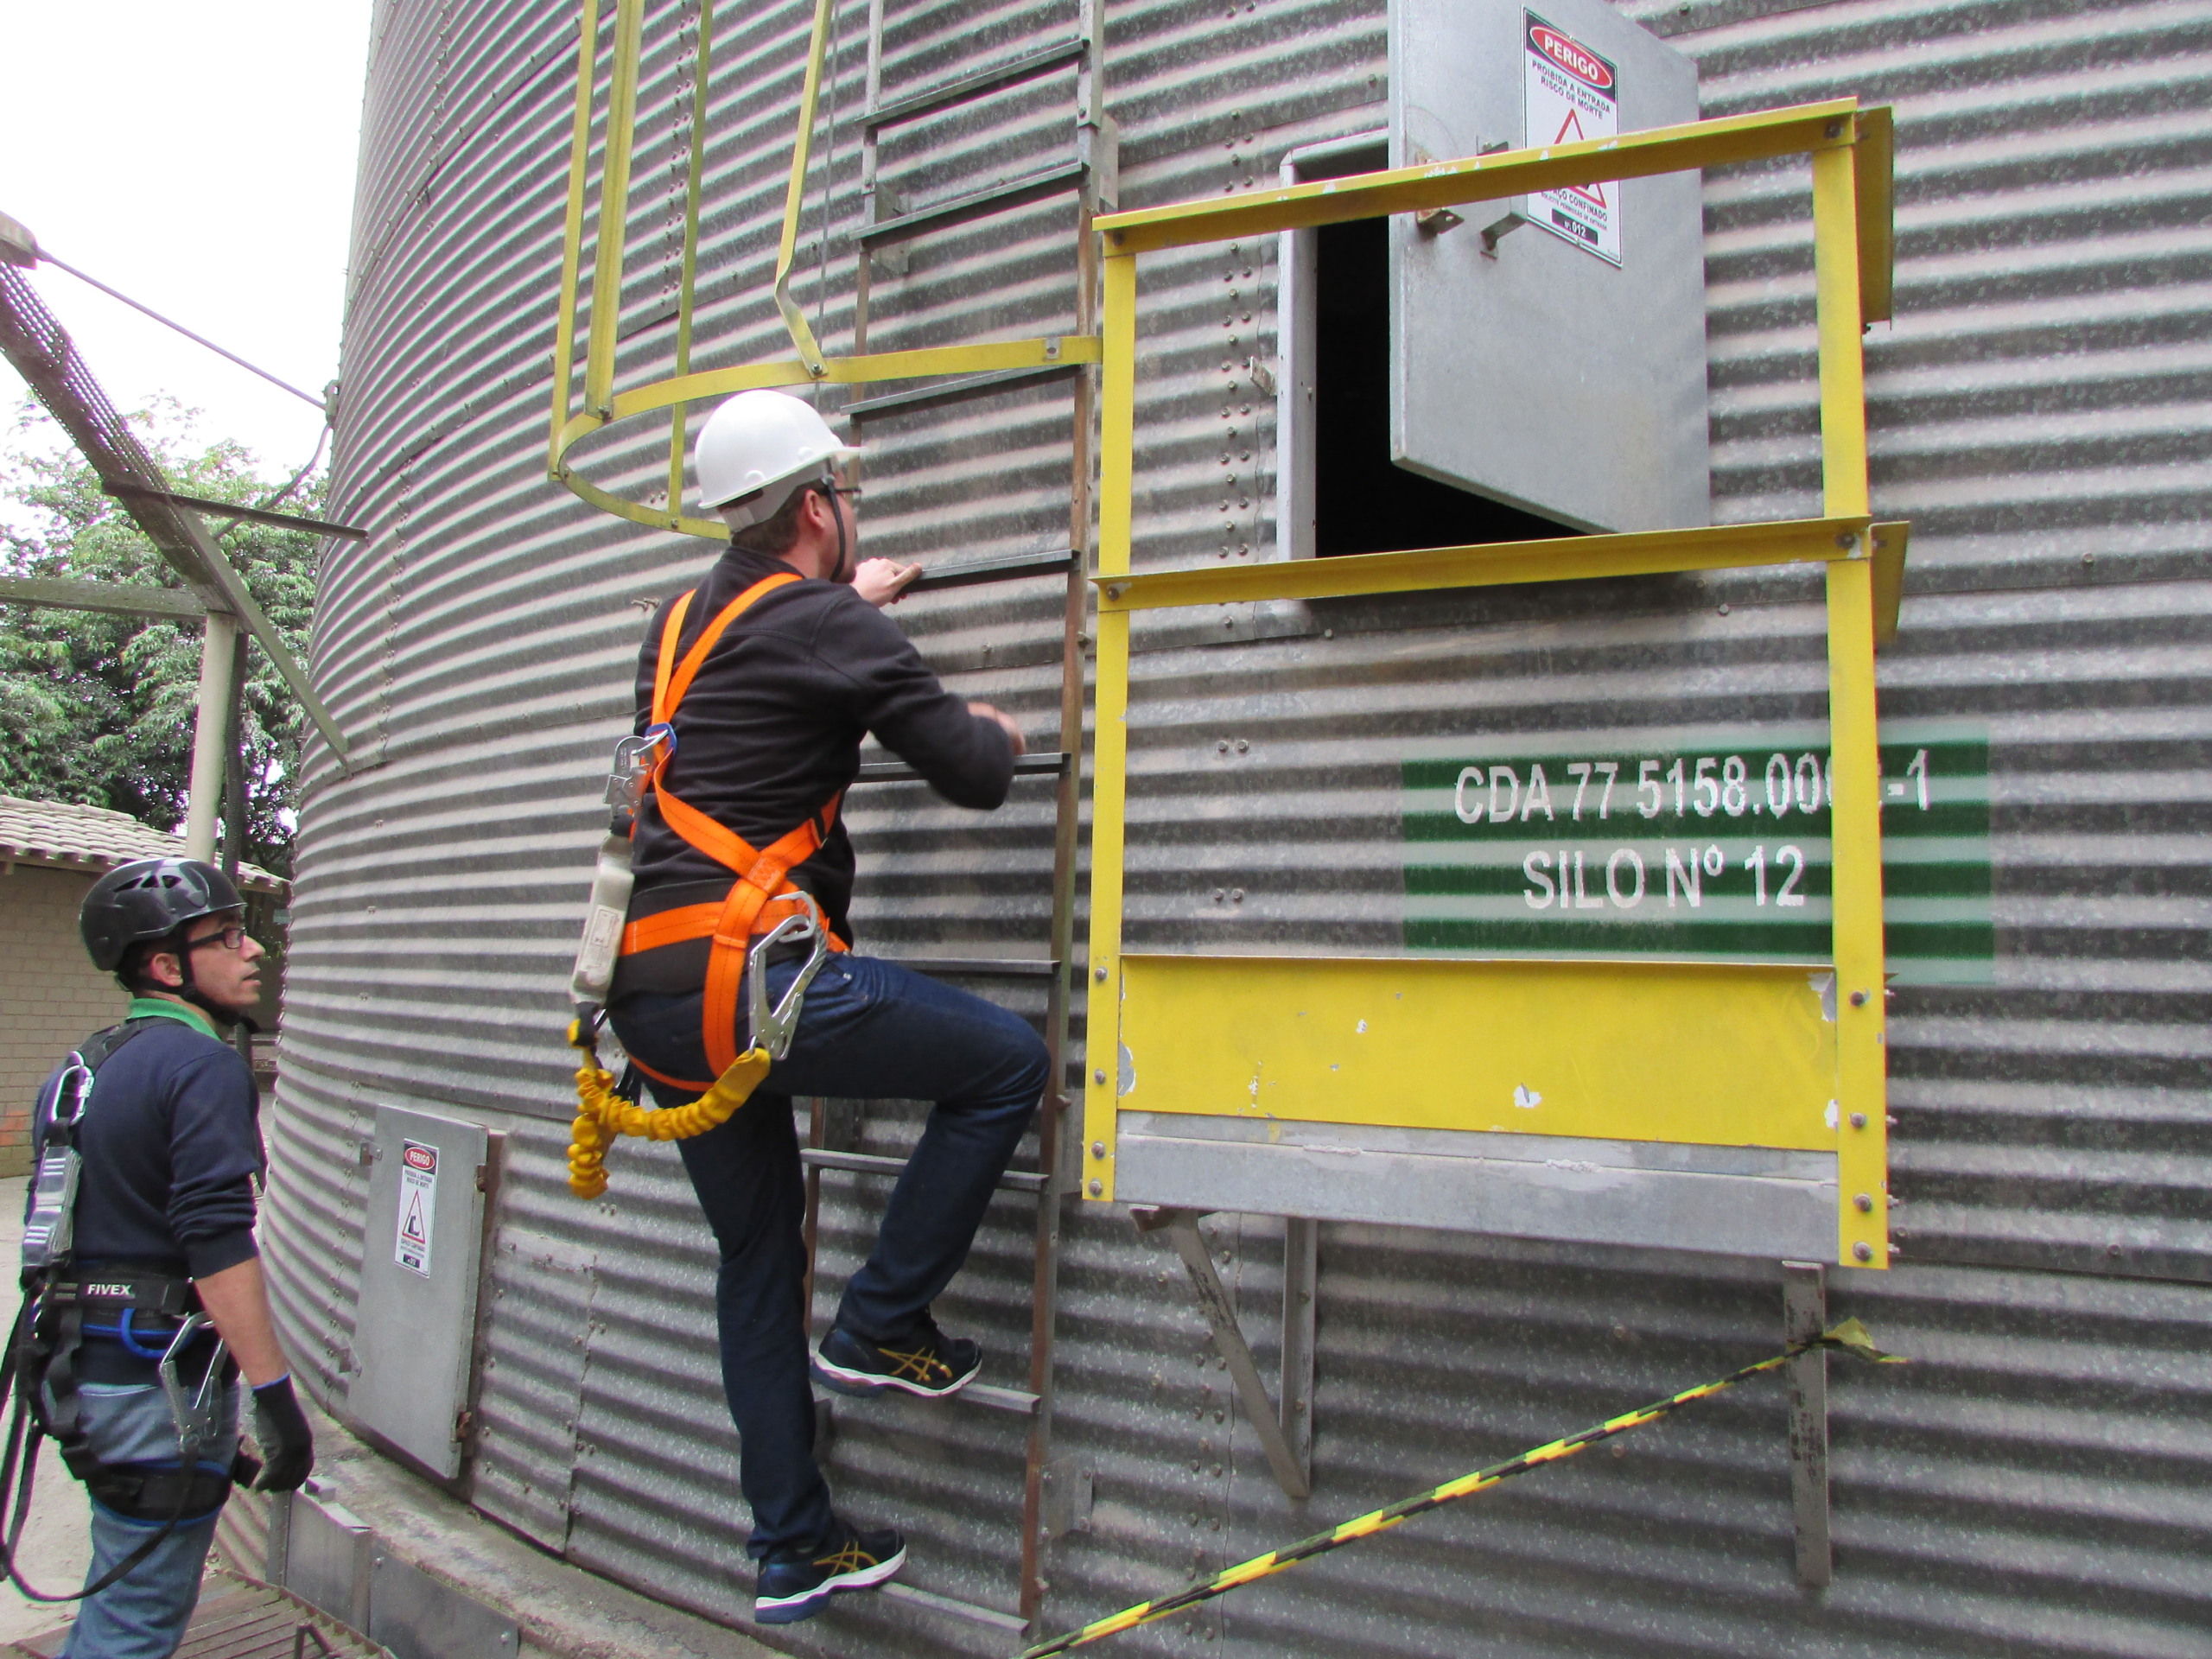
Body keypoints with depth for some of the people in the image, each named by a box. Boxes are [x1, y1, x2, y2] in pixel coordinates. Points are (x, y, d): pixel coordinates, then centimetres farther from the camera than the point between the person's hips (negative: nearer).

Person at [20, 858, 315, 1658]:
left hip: (78, 1372, 9)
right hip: (161, 1382, -9)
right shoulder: (202, 1065, -17)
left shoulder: (79, 1066, 12)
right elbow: (219, 1247, -25)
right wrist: (275, 1397, -23)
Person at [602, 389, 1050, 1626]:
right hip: (743, 974, -9)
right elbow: (973, 776, -6)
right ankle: (882, 1322, 8)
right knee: (1010, 1062, 2)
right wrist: (996, 731, 17)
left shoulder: (680, 626, 19)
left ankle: (795, 1551, 26)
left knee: (760, 1260, 17)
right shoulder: (828, 625, -6)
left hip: (648, 991, 9)